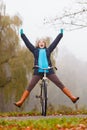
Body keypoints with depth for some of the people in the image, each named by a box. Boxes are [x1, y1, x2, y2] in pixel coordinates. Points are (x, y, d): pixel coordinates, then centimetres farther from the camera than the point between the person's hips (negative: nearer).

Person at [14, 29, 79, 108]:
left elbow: (56, 41, 18)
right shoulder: (35, 50, 15)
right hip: (38, 72, 0)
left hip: (49, 71, 0)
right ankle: (20, 102, -5)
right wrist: (22, 34, 15)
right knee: (30, 87, -4)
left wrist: (61, 34, 20)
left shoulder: (48, 50, 16)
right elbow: (27, 42, 15)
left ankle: (72, 97, -8)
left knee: (60, 84, -5)